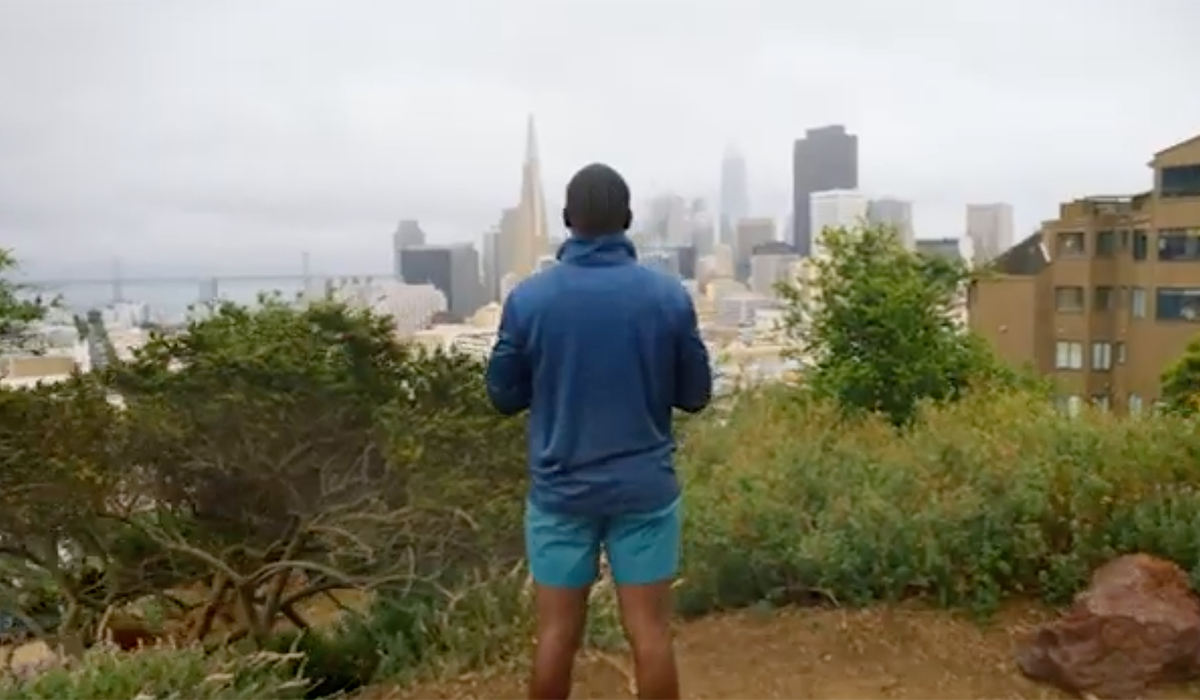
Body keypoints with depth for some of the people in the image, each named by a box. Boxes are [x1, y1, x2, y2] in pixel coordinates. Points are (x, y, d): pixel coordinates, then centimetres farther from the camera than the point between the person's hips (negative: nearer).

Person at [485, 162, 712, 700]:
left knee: (557, 634, 12)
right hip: (645, 488, 0)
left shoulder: (528, 298, -8)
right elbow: (696, 394, 1)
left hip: (559, 490, 0)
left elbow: (503, 396, 2)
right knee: (650, 633, 9)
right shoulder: (669, 295, -7)